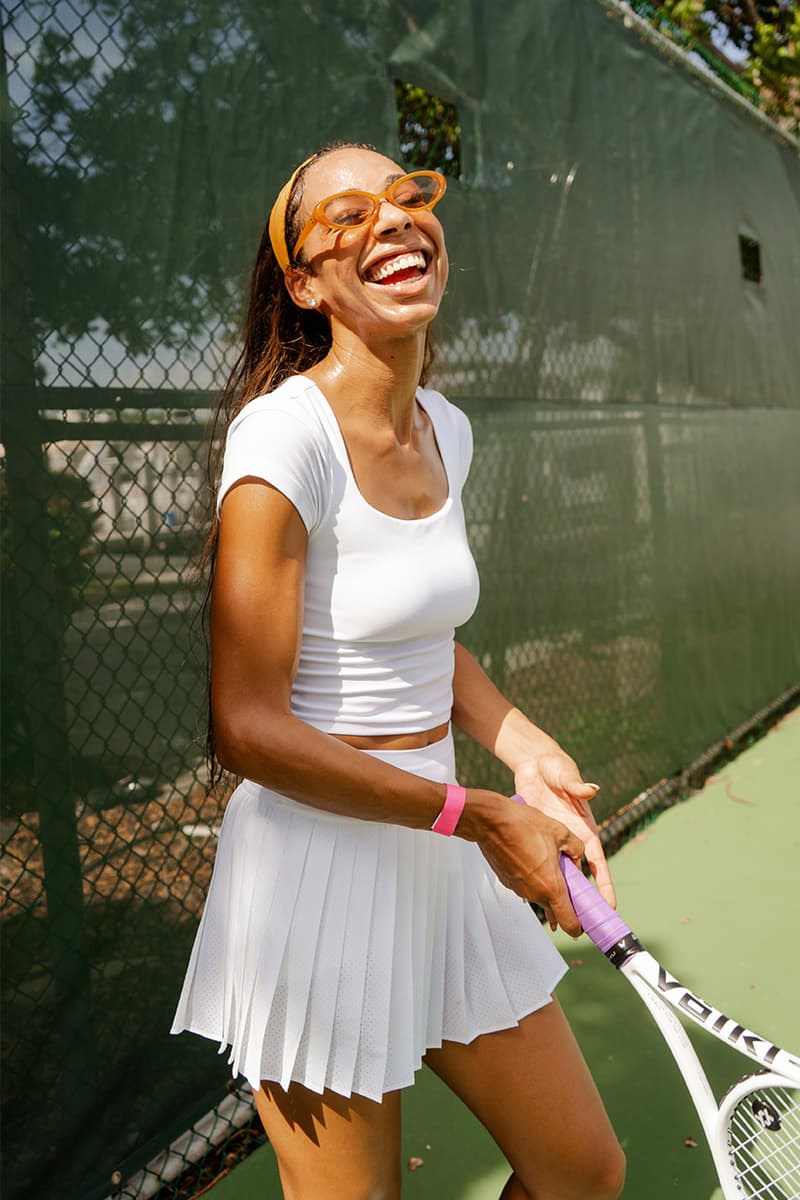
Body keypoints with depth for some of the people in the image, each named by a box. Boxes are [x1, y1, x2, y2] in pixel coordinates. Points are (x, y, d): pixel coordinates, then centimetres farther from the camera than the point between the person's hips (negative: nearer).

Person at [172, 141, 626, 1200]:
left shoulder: (446, 430, 5)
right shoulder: (284, 433, -19)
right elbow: (247, 728, -21)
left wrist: (525, 748, 0)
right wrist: (477, 817, -16)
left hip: (443, 860, 7)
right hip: (319, 869, -7)